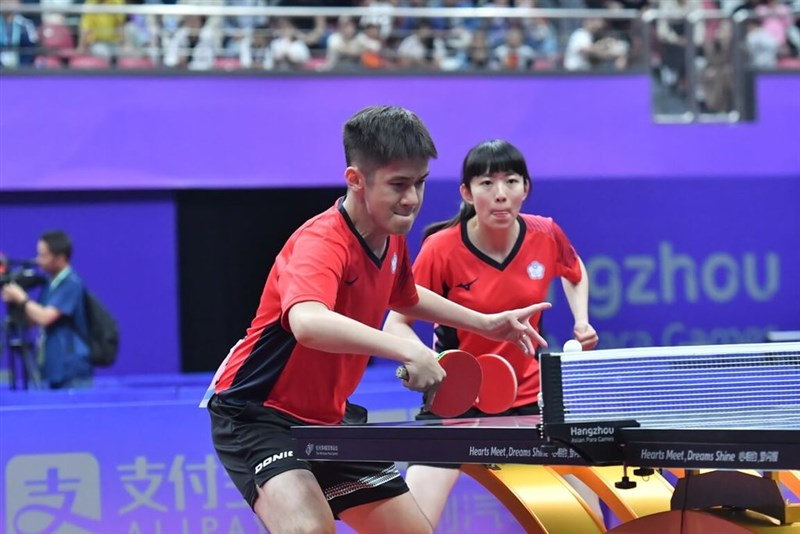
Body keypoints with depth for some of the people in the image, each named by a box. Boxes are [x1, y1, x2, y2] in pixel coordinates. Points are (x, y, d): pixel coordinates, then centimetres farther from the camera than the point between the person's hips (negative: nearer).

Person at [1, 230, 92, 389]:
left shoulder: (71, 284, -14)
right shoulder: (51, 284, 13)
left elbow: (44, 318, -22)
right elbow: (34, 319, 18)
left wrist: (20, 298, -9)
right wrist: (15, 300, 2)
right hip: (56, 370, 9)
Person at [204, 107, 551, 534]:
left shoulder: (391, 240, 1)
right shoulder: (320, 242, -27)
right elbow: (307, 322, -51)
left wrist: (485, 323, 23)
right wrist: (406, 349, -58)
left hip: (329, 419, 9)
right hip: (256, 415, -9)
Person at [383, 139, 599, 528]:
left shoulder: (546, 236, -8)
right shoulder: (442, 249, -18)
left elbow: (575, 273, 16)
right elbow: (396, 324, -10)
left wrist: (581, 322, -1)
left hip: (529, 398, 3)